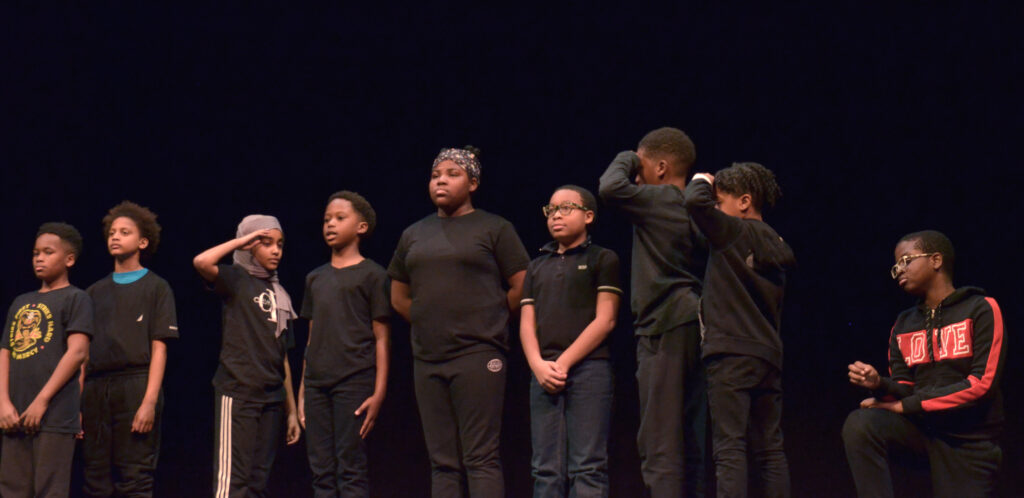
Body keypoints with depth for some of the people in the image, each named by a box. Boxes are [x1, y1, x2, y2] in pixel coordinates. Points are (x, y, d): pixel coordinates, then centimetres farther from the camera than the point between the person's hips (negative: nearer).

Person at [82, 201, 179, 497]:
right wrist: (76, 403, 6)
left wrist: (150, 401, -12)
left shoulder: (155, 288, 7)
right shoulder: (95, 292, 19)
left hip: (136, 387, -4)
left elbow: (159, 348, -1)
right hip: (95, 390, 4)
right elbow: (83, 351, 16)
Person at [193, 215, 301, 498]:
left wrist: (291, 410, 15)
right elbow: (201, 262, -24)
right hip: (238, 393, -6)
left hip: (272, 398, 6)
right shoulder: (237, 280, -1)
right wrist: (242, 240, -12)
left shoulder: (280, 295, 16)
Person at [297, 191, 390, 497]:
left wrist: (379, 392, -10)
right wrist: (302, 391, 13)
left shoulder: (371, 275, 1)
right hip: (317, 385, 6)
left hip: (354, 382, -6)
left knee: (351, 471, -8)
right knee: (321, 472, 3)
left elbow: (382, 339, -2)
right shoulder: (315, 278, 18)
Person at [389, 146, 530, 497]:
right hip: (427, 359, 5)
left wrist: (489, 322, 5)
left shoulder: (494, 229, 1)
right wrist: (431, 324, 14)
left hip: (478, 356, -5)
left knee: (481, 458, -9)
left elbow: (521, 288, -1)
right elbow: (399, 297, 23)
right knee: (442, 463, 6)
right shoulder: (414, 235, 15)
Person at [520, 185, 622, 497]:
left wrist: (564, 362, -10)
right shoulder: (537, 266, 22)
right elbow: (526, 323, 14)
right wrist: (539, 364, -5)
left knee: (587, 468, -10)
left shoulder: (603, 260, 7)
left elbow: (605, 320, -2)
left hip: (589, 369, -5)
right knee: (547, 469, 0)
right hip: (544, 375, 5)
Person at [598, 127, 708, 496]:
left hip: (665, 331, -9)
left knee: (659, 445, -10)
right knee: (690, 444, 10)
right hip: (695, 328, 9)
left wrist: (625, 161, 0)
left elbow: (610, 188, -20)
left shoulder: (659, 200, -8)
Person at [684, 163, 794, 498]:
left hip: (732, 354, -8)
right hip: (769, 356, 8)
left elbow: (696, 202, -19)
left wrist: (701, 181, 2)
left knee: (729, 448, -11)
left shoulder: (733, 232, -7)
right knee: (770, 449, 8)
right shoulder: (777, 246, 16)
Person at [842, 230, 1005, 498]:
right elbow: (905, 390, 9)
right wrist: (880, 385, -16)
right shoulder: (903, 325, 11)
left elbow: (982, 383, -14)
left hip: (969, 439, -3)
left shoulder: (981, 310, -5)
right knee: (859, 424, -25)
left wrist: (907, 406, -14)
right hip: (921, 425, 3)